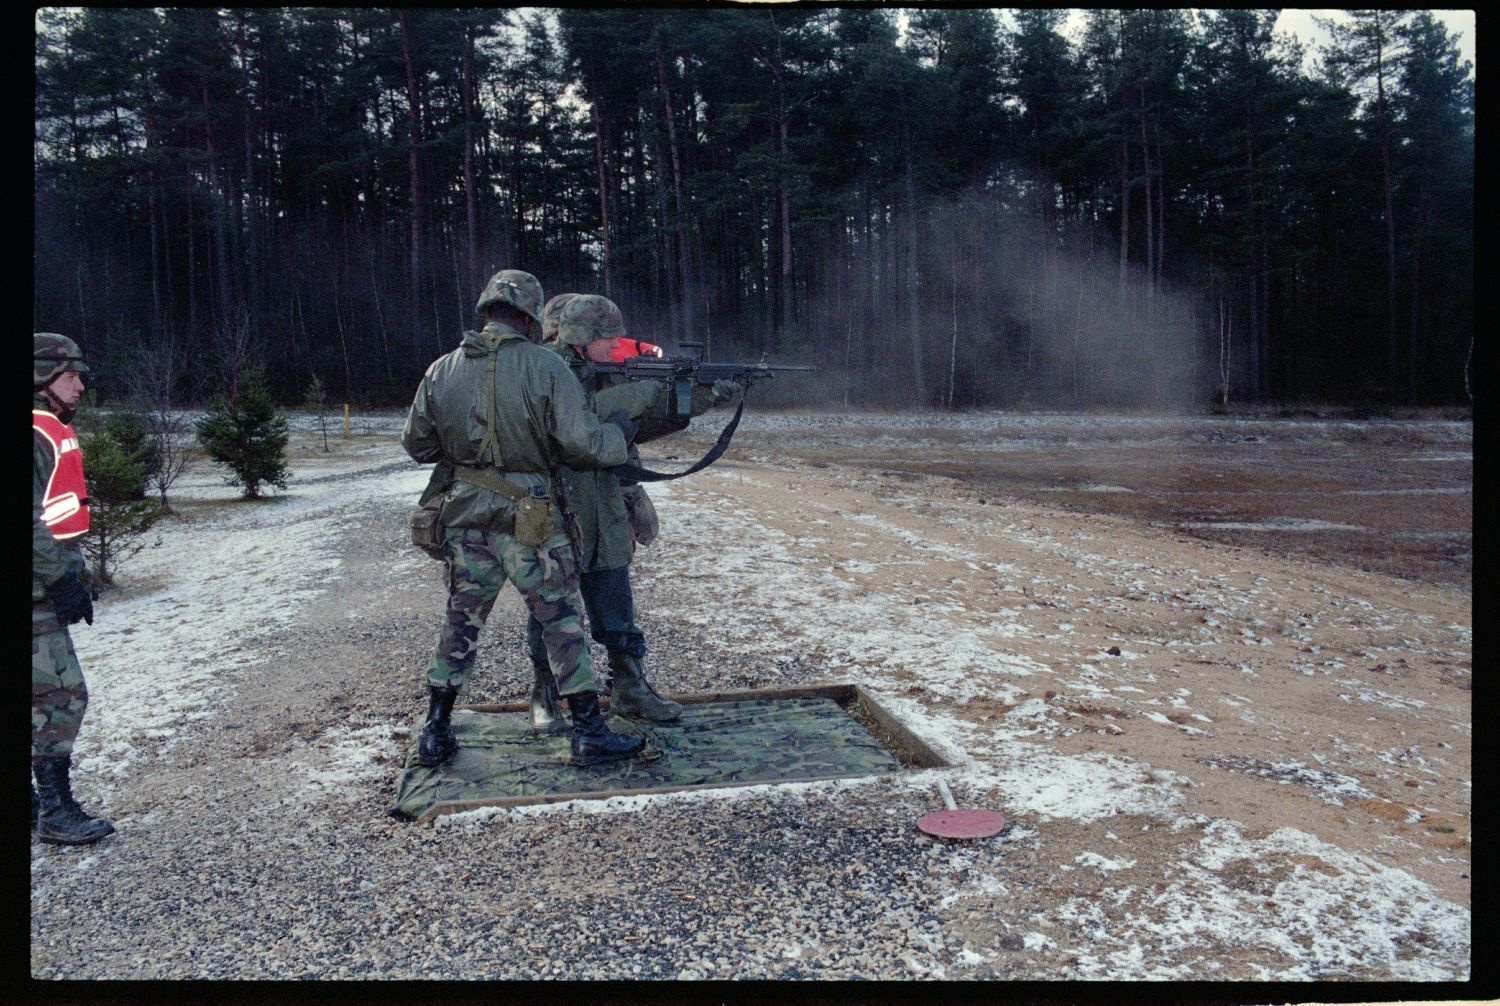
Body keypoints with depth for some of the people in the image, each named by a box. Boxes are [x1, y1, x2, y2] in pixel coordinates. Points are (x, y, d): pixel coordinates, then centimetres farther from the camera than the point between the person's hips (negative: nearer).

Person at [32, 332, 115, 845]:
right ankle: (56, 812, 1)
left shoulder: (54, 431, 16)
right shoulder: (35, 435, -16)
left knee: (46, 696, 15)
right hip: (39, 594, -10)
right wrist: (61, 580, -21)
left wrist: (77, 574, 22)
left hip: (50, 592, 10)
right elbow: (31, 522, -23)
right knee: (62, 695, -7)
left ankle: (34, 800, 25)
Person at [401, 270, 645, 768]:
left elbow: (417, 444, 12)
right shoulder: (544, 367, -11)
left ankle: (435, 734, 25)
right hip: (530, 522, -4)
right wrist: (619, 431, 6)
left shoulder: (441, 371, 2)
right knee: (562, 623, 7)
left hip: (465, 518, 4)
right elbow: (585, 445, -13)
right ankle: (590, 734, 13)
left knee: (460, 623, 17)